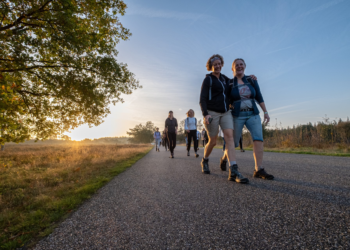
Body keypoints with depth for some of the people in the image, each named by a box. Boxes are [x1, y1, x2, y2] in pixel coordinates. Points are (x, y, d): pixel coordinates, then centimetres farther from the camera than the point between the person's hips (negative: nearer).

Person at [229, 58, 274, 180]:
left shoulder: (251, 80, 7)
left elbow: (259, 97, 8)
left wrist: (265, 112, 2)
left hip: (253, 115, 2)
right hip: (237, 116, -2)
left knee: (258, 139, -16)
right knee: (233, 142, 4)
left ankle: (259, 170, -13)